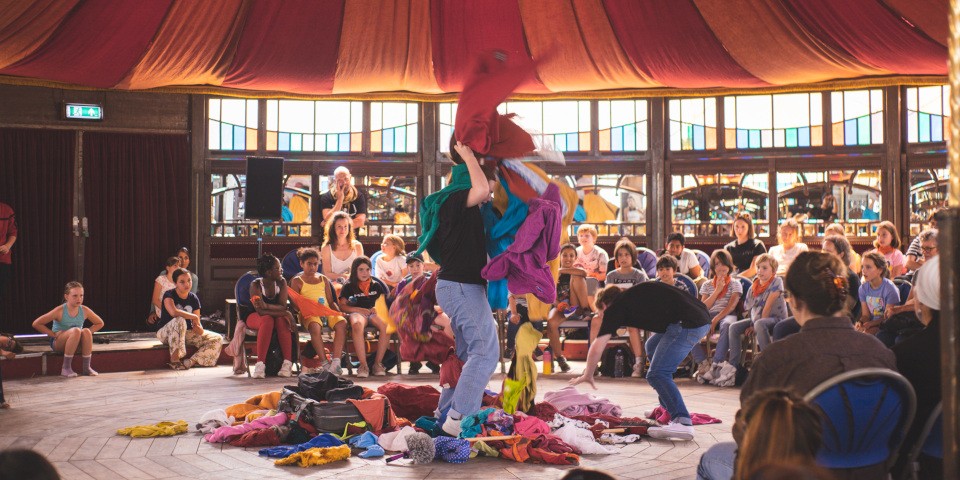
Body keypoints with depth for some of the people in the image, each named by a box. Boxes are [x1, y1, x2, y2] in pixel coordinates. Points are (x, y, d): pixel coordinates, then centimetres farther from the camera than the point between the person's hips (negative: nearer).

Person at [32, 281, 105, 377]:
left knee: (86, 331, -29)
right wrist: (54, 334, -15)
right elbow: (36, 324, -13)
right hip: (58, 343, -4)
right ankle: (66, 368, -27)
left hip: (76, 344, 4)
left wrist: (86, 333, -4)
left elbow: (100, 323, 12)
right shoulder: (60, 311, -16)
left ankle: (87, 367, -21)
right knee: (76, 331, -34)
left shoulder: (85, 310, -4)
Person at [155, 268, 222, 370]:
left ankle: (190, 362, -25)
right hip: (165, 333, -6)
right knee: (179, 320, -39)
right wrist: (194, 317, -27)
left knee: (218, 339, -9)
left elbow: (197, 324, 0)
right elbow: (174, 312, -37)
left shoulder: (193, 298, 1)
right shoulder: (169, 295, -14)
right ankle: (174, 360, -30)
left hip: (187, 333, 6)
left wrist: (199, 329, -24)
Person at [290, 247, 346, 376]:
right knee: (315, 327, -40)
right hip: (309, 314, -4)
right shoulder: (297, 281, 14)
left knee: (342, 323, -31)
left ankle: (336, 362, -39)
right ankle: (325, 363, -38)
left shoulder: (323, 279, 25)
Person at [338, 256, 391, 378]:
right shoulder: (349, 286, 12)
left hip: (373, 313, 2)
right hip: (357, 313, -2)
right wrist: (361, 310, -8)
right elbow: (342, 306, 4)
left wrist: (376, 309, -6)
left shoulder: (376, 285, 20)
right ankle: (363, 365, -39)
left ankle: (378, 363, -26)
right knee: (357, 325, -41)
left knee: (386, 325, -34)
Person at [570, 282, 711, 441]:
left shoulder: (615, 308, 4)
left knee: (657, 374, -8)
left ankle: (683, 422, -21)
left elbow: (597, 348, 4)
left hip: (688, 324, -9)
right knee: (653, 346, 27)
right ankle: (668, 408, 29)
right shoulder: (632, 295, 26)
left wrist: (587, 376, 18)